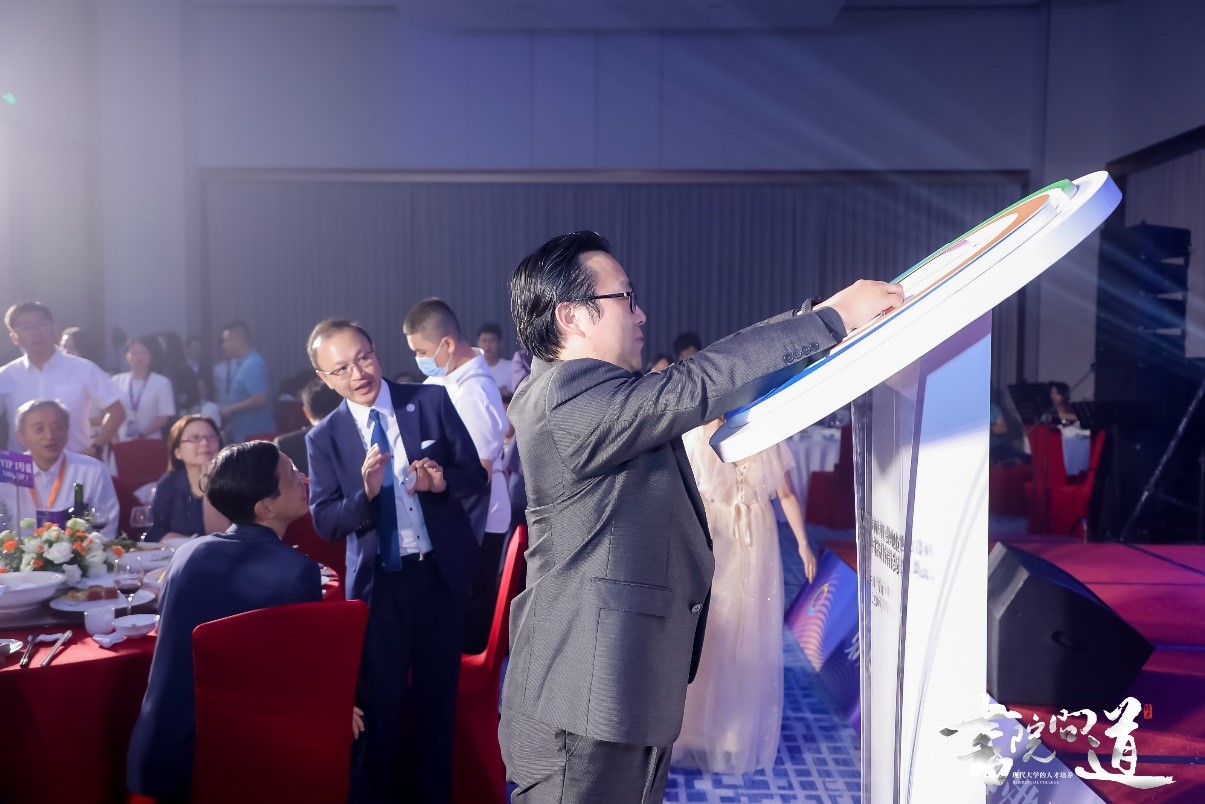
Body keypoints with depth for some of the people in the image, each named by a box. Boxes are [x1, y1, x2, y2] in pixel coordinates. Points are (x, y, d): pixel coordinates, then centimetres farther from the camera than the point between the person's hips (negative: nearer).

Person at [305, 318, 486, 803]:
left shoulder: (432, 401, -5)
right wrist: (366, 492, -25)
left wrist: (443, 481, -23)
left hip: (441, 572, 1)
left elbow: (476, 475, -2)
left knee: (438, 694, 15)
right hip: (377, 582, 0)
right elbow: (325, 522, -7)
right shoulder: (324, 437, -3)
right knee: (380, 700, 9)